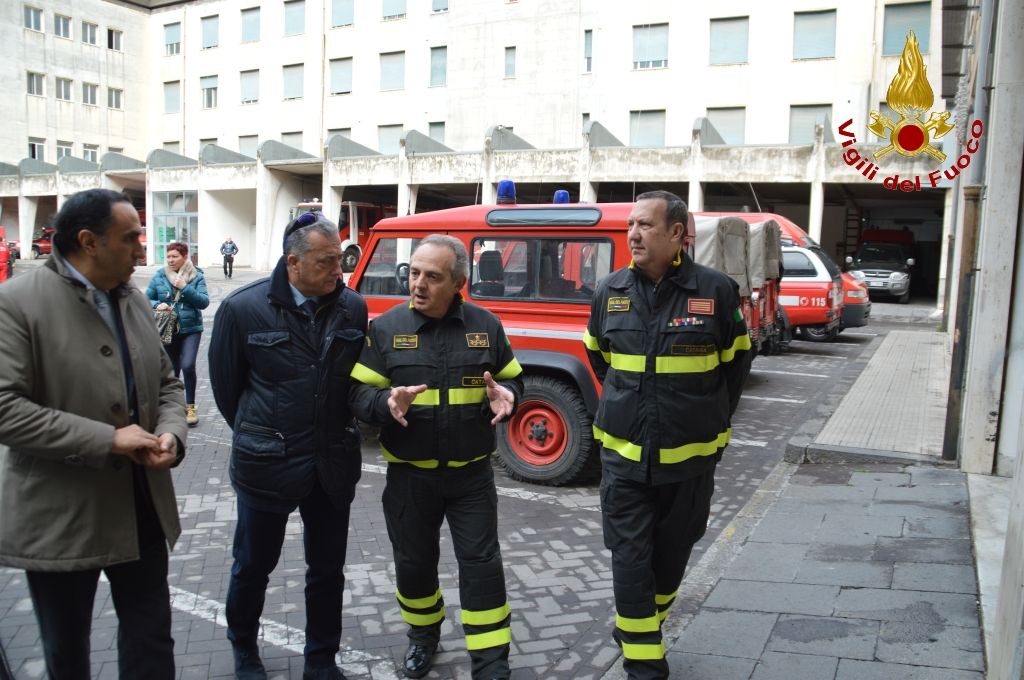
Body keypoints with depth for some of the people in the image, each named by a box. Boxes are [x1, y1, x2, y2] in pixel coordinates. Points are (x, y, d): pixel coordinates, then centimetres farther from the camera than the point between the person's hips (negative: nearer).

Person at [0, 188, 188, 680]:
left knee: (152, 639, 13)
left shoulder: (135, 300, 6)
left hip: (141, 509, 5)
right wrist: (108, 439, -23)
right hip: (59, 519, -5)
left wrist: (170, 433, -9)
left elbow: (166, 383, 12)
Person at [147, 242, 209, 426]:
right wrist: (157, 305, -16)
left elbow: (204, 302, -10)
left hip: (191, 329, -2)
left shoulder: (196, 276, -4)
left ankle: (190, 406, 0)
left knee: (188, 365, -17)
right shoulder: (159, 276, 0)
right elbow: (147, 299, 5)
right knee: (172, 369, 12)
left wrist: (185, 288, -20)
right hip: (168, 330, 2)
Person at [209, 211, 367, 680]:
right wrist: (257, 439, 8)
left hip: (334, 464, 3)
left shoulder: (353, 308, -5)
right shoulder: (242, 309, -12)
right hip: (267, 465, -2)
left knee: (328, 569, 14)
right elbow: (225, 386, -1)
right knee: (253, 565, 17)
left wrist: (337, 435, 9)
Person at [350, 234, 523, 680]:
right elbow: (358, 393, -7)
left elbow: (512, 380, 7)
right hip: (409, 474, 1)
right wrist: (386, 403, -28)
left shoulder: (485, 325, -3)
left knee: (481, 564, 2)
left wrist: (504, 396, -16)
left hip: (471, 473, 0)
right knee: (414, 562, 15)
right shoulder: (385, 327, -6)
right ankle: (423, 635, 42)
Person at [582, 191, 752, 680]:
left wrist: (710, 420, 9)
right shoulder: (610, 291, -1)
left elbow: (735, 362, 5)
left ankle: (639, 631, 40)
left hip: (689, 456, 0)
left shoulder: (715, 290, -8)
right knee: (630, 560, 1)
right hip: (623, 455, 1)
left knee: (672, 554, 16)